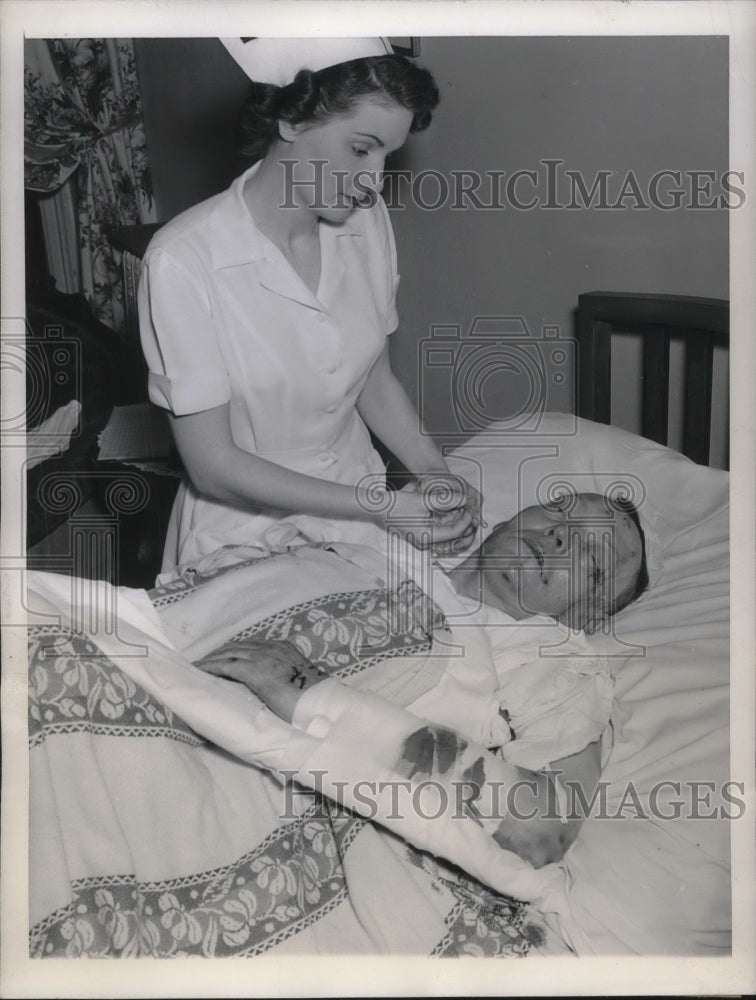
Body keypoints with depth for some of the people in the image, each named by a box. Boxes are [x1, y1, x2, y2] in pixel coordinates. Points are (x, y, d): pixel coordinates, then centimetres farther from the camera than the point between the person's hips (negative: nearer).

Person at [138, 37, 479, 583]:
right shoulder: (184, 260, -20)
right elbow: (213, 466, -18)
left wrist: (439, 478, -7)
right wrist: (384, 507, -21)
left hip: (358, 501, 4)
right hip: (246, 528, -4)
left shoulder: (367, 221, -2)